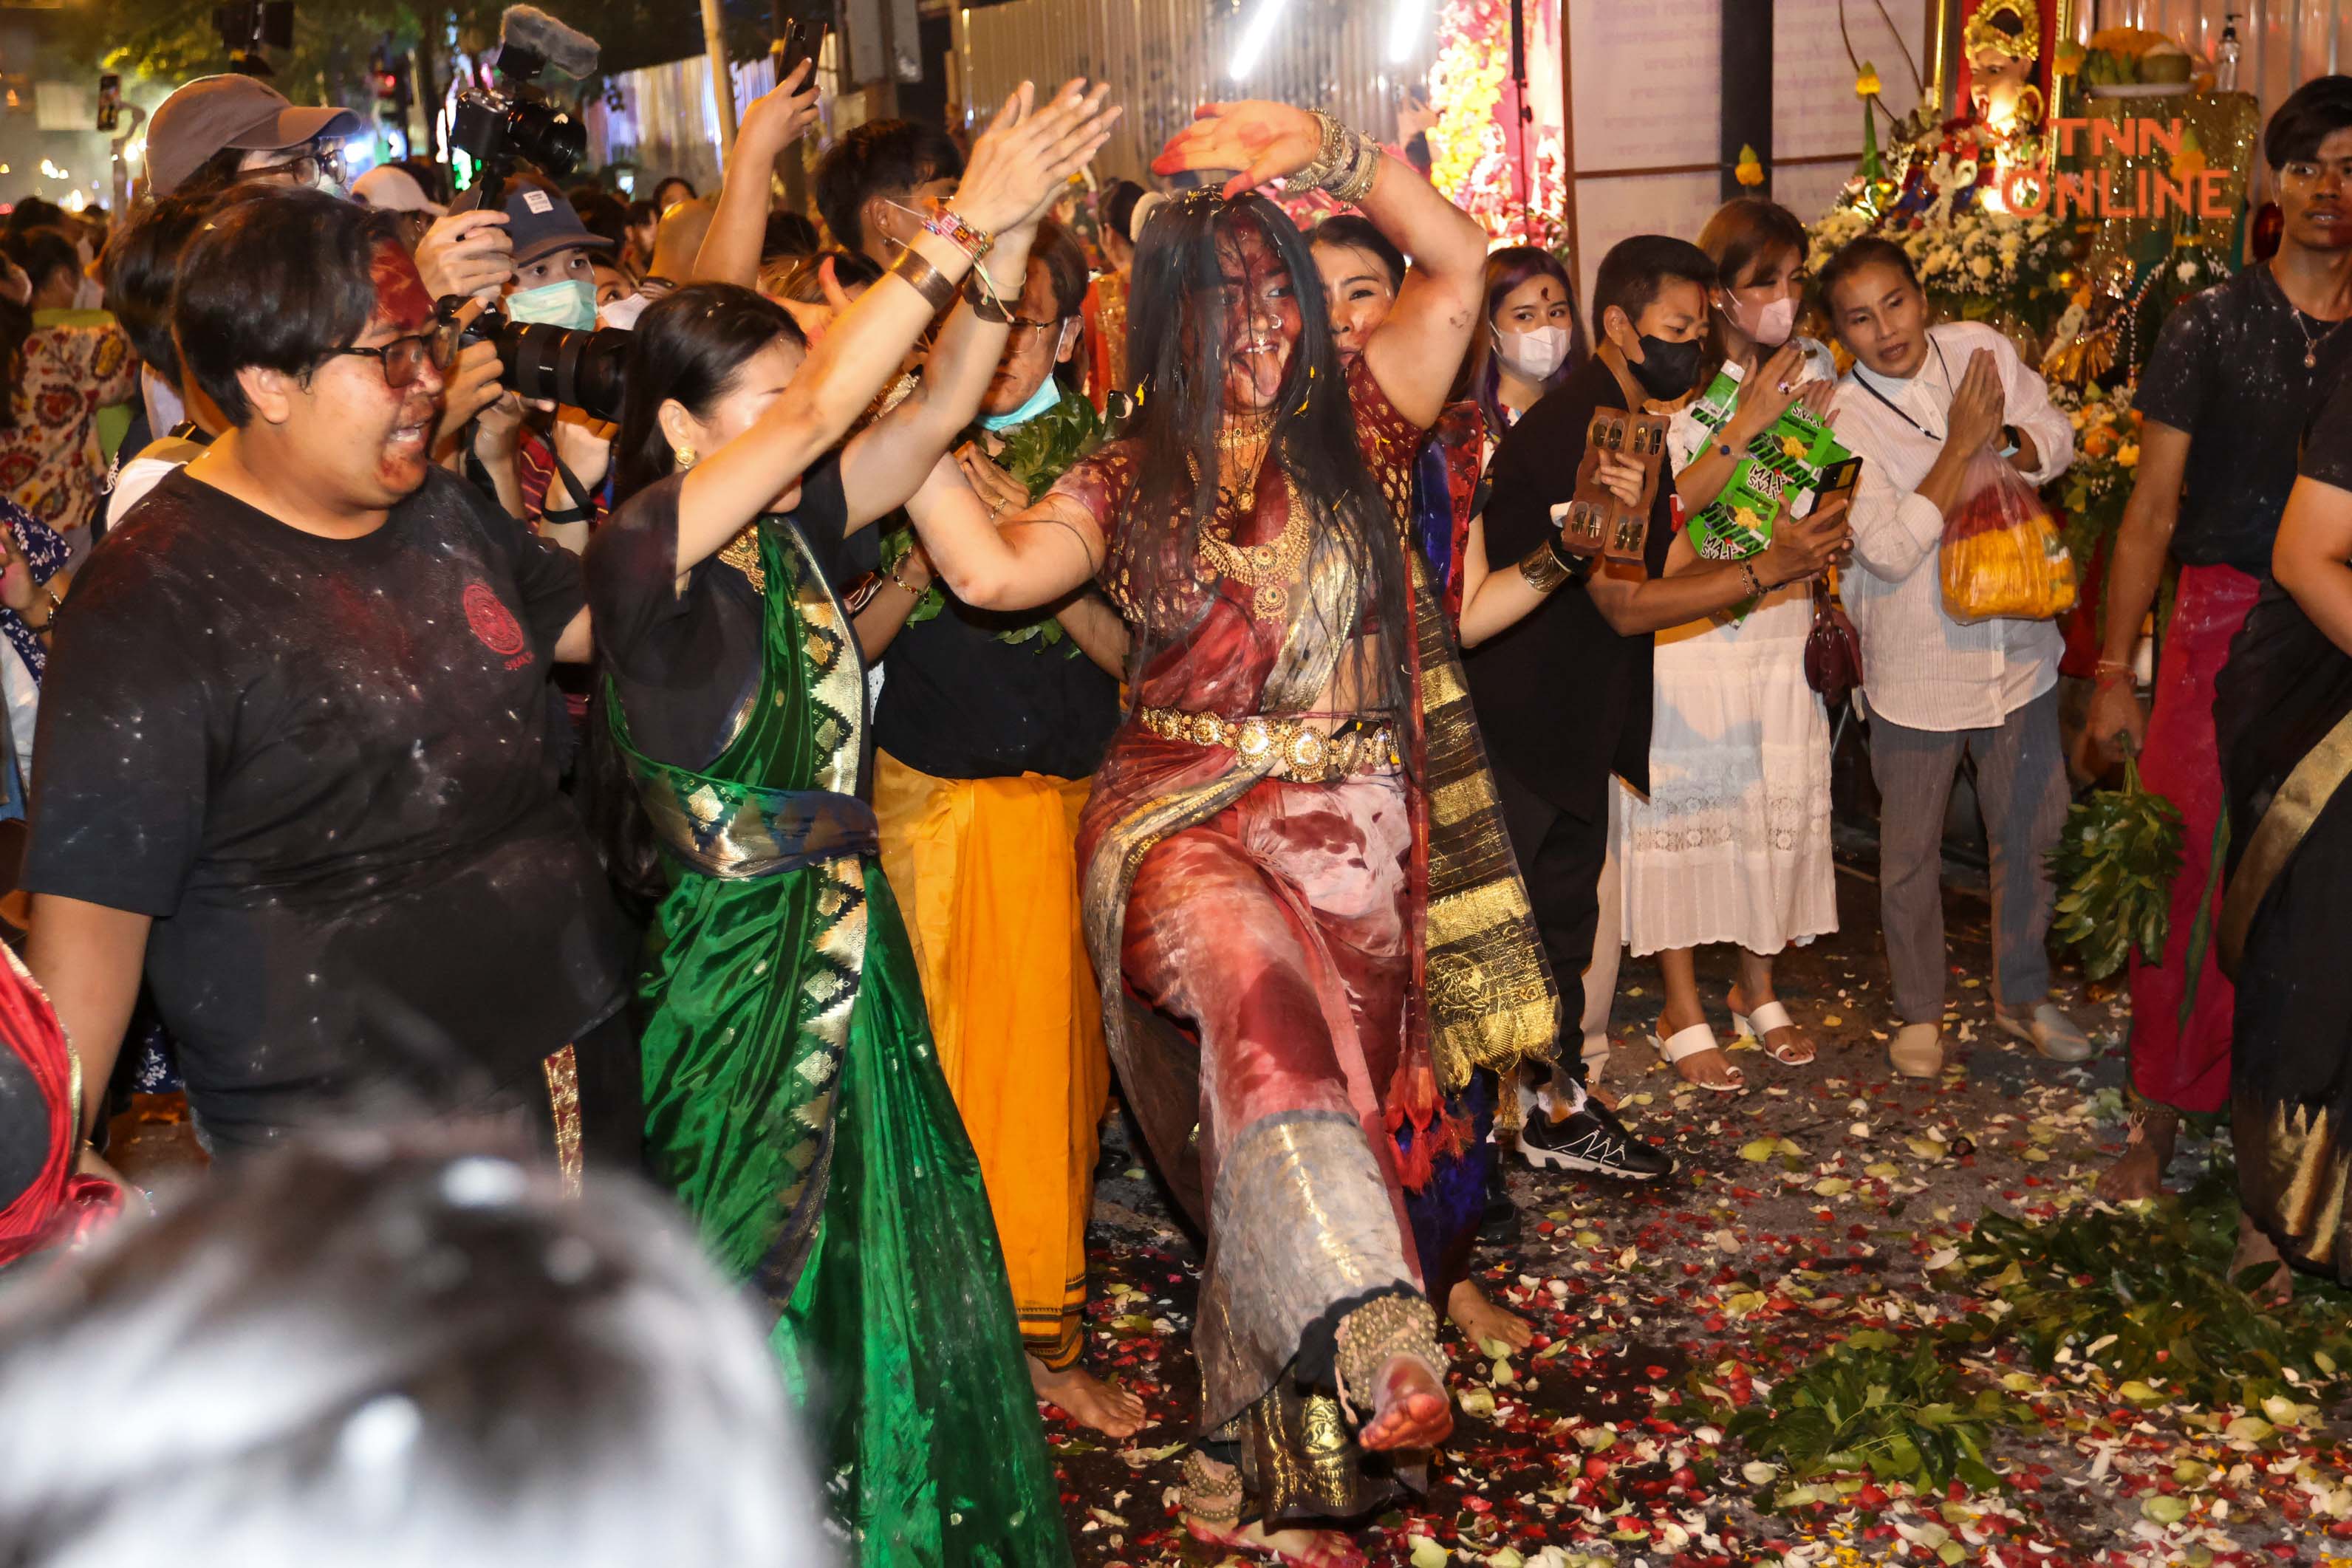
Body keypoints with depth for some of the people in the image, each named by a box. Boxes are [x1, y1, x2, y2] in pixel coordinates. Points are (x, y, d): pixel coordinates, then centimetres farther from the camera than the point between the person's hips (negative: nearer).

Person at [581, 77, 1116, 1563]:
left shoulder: (792, 532, 2)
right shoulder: (642, 551, -18)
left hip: (846, 945, 7)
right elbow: (822, 409, -27)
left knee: (893, 1259, 19)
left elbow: (939, 406, -2)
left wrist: (1008, 239, -16)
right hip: (733, 957, -7)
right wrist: (962, 226, -25)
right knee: (763, 1286, 10)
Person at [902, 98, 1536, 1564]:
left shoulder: (1355, 426, 8)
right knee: (1252, 984, -35)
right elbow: (992, 569, -8)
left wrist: (1331, 149, 1)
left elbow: (1458, 261, 3)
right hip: (1182, 816, -1)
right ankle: (1369, 1341, -42)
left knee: (1285, 1114, 3)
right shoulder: (1134, 476, 7)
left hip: (1349, 833, 1)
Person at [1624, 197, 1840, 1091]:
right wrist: (1747, 423, -22)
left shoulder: (1813, 367, 6)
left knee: (1782, 803, 9)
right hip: (1688, 626, -4)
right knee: (1686, 808, 1)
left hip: (1785, 622, 5)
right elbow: (1662, 509, -18)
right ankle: (1683, 1009, 13)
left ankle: (1757, 985, 27)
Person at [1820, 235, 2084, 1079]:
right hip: (1916, 667, -3)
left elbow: (2058, 437, 7)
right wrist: (1961, 448, -22)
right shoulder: (1842, 419, -14)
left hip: (2018, 648, 4)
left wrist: (2003, 441, -14)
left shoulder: (1981, 348, -2)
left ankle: (2022, 994, 36)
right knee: (1910, 853, 10)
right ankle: (1920, 1011, 30)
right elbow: (1889, 549, -22)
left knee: (2031, 834, 15)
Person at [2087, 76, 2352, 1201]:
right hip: (2222, 616, -2)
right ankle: (2159, 1122, 11)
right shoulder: (2213, 324, 2)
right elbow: (2152, 510, 1)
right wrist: (2112, 672, -2)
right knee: (2189, 869, -2)